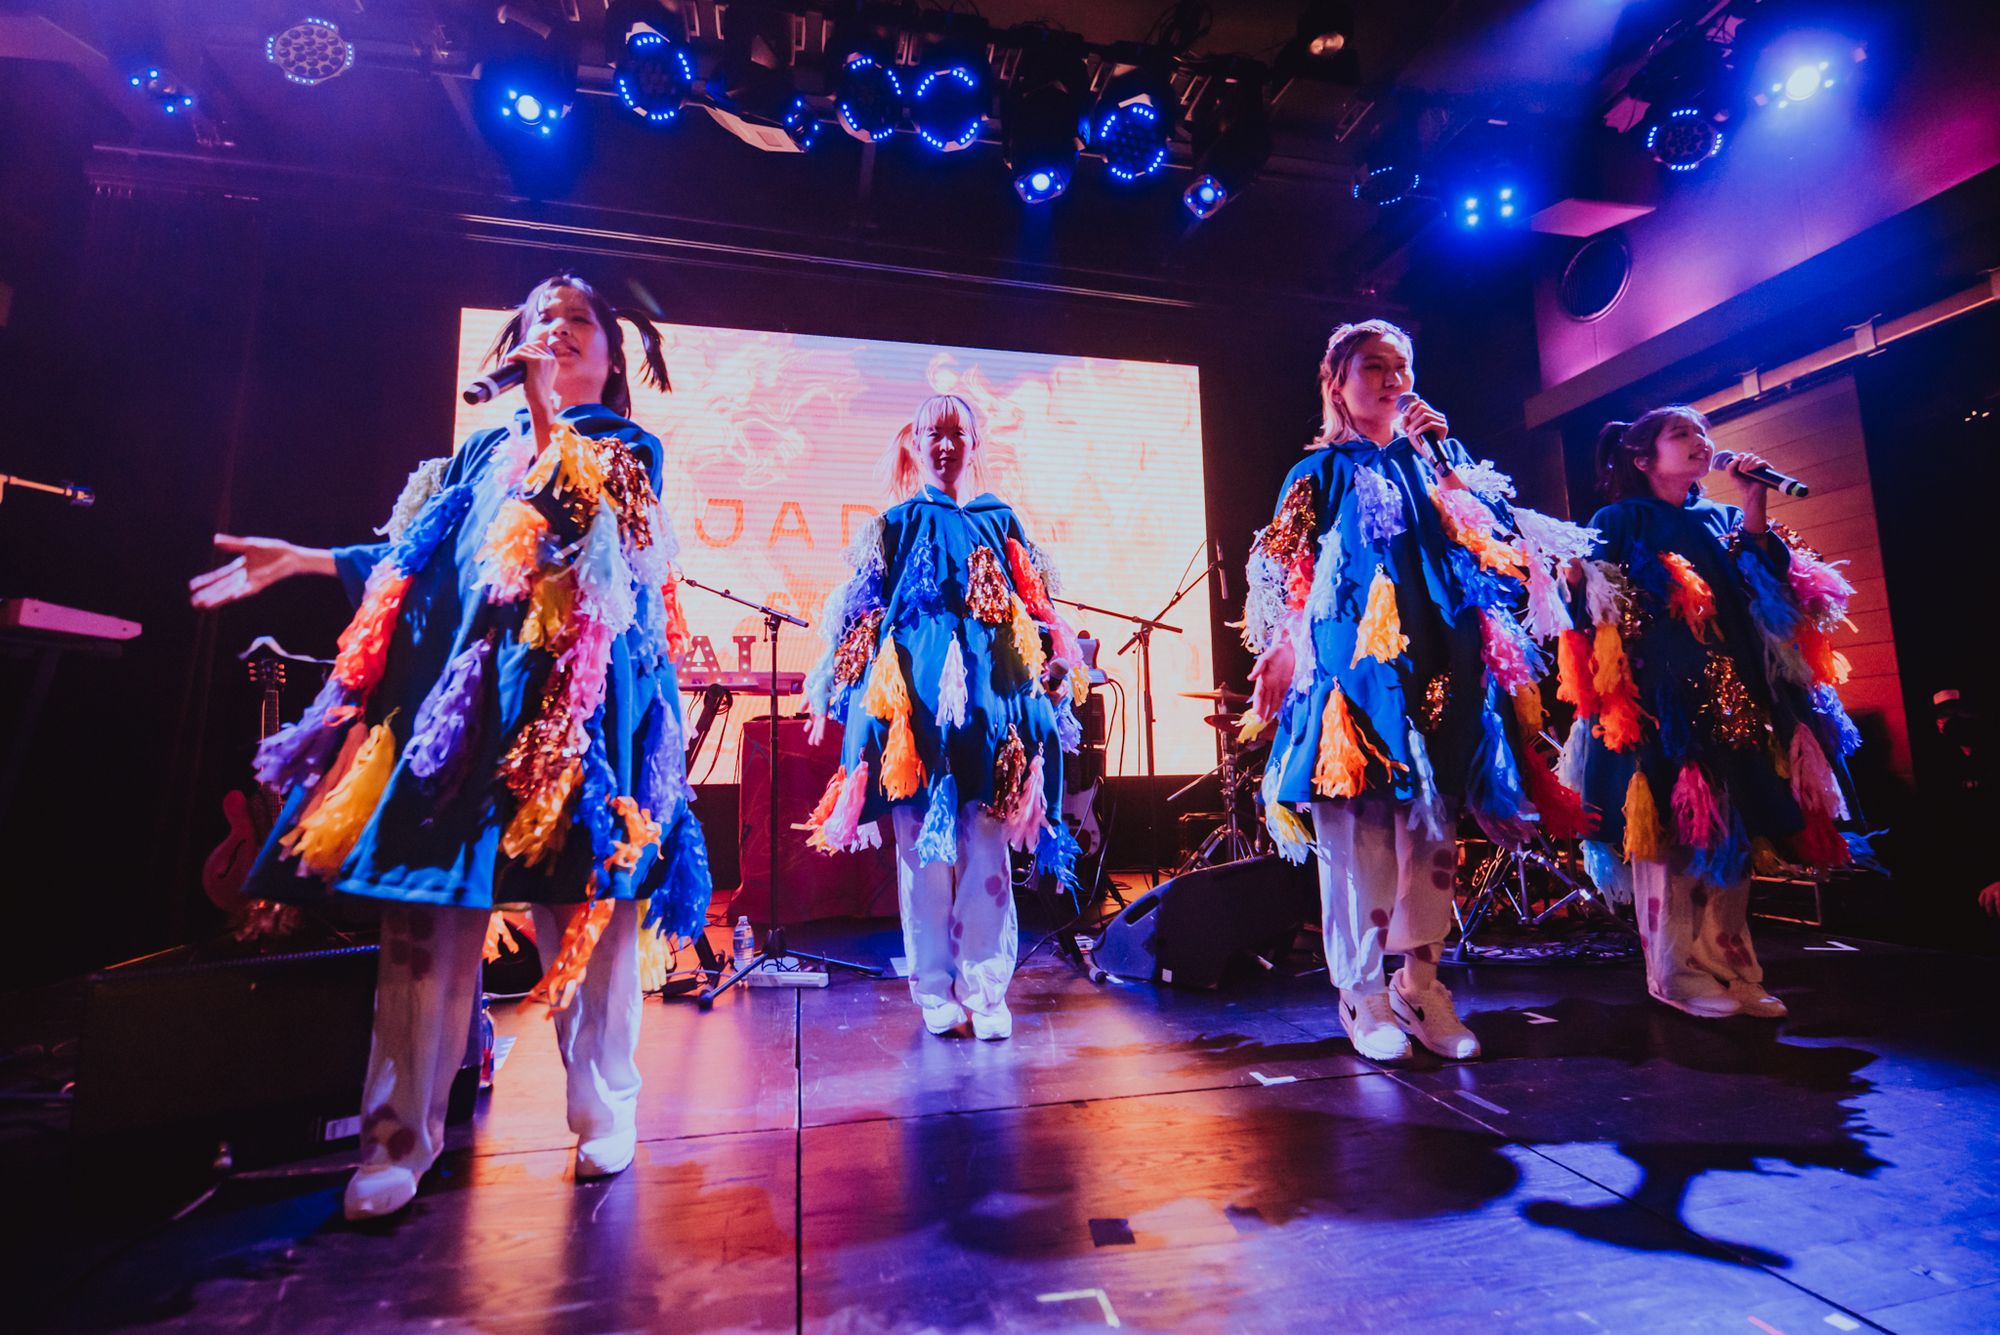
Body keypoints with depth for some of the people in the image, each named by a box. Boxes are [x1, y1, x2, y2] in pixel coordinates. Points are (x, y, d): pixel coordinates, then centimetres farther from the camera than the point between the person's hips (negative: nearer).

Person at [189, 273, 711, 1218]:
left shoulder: (626, 450, 10)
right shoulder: (486, 450, 23)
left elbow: (586, 533, -10)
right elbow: (421, 560, 26)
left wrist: (550, 422, -12)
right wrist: (306, 560, 26)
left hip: (572, 703, -4)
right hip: (457, 694, 4)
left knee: (584, 908, -2)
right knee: (428, 903, -1)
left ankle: (604, 1112, 14)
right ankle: (402, 1134, 10)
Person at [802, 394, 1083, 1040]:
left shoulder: (1001, 520, 13)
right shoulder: (897, 523, 9)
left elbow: (1037, 610, 14)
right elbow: (862, 613, 7)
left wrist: (1049, 674, 6)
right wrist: (871, 691, 0)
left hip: (991, 697, 1)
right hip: (918, 701, -1)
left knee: (987, 847, 1)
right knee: (923, 847, 3)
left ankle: (985, 990, 13)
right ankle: (935, 991, 17)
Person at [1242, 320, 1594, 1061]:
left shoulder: (1433, 462, 19)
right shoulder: (1322, 471, 9)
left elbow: (1494, 543, 7)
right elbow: (1288, 580, 4)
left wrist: (1443, 458, 2)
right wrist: (1291, 656, -7)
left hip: (1436, 667, 4)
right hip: (1353, 667, -3)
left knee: (1431, 826, 4)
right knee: (1357, 827, -4)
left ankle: (1421, 982, 16)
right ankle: (1362, 993, 7)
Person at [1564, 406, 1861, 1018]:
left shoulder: (1724, 520, 20)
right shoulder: (1620, 522, 4)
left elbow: (1770, 590, 6)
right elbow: (1604, 613, -4)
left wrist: (1755, 508, 3)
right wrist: (1617, 691, -13)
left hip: (1735, 696, 6)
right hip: (1661, 700, -6)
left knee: (1730, 831, 6)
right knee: (1668, 828, -7)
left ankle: (1731, 967, 15)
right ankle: (1677, 974, 2)